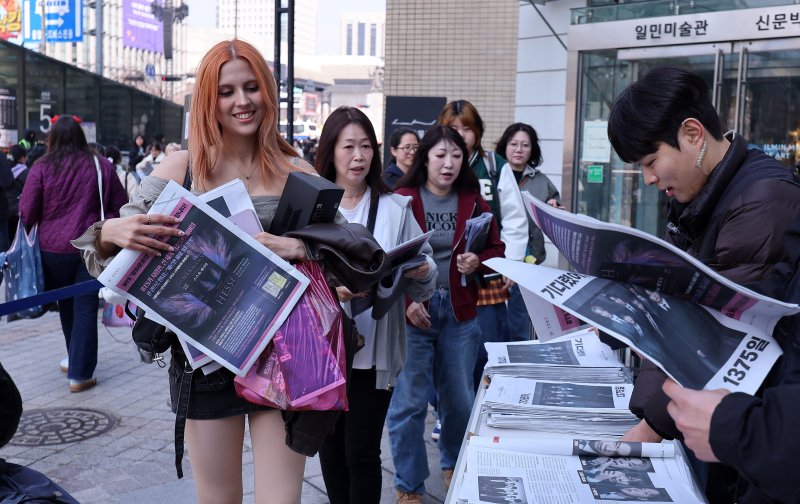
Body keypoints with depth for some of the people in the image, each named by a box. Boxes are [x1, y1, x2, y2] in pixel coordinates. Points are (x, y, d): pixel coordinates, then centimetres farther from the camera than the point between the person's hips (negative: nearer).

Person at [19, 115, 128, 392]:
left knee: (66, 305, 18)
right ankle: (80, 374, 3)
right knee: (85, 309, 3)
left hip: (53, 247, 1)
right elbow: (120, 205, 3)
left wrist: (45, 224, 14)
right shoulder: (100, 165, -1)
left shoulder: (42, 167, -4)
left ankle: (77, 361, 35)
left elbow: (27, 213, -4)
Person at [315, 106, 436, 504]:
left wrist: (422, 273, -20)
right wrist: (329, 289, -25)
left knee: (361, 452, 2)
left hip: (373, 349, -1)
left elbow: (423, 274, 2)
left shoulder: (396, 208, 1)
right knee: (330, 444, 16)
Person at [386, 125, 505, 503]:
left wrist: (478, 262, -9)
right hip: (412, 312, -3)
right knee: (409, 402, 2)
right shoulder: (401, 200, -5)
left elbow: (497, 250, 12)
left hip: (459, 313, 4)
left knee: (460, 398, 15)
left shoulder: (473, 202, 6)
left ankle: (454, 465, 40)